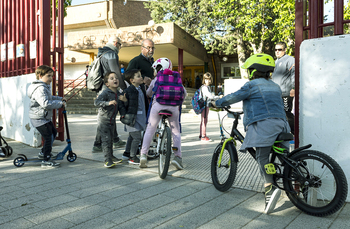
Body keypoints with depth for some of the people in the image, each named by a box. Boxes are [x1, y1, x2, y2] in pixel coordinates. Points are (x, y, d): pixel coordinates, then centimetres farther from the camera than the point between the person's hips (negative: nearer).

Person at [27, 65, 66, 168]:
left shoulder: (45, 87, 13)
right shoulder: (40, 88, -23)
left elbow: (49, 97, 32)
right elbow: (46, 103, -35)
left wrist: (60, 98, 20)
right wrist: (60, 104, -25)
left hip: (45, 117, 11)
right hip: (39, 118, -11)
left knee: (53, 132, 23)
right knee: (48, 137, -7)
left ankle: (43, 153, 36)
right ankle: (46, 160, 4)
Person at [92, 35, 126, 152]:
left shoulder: (101, 54, 18)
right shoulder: (111, 54, -12)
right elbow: (116, 74, -18)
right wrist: (125, 88, -10)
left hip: (102, 90, 10)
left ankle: (116, 140, 29)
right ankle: (97, 145, 0)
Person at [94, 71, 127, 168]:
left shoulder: (118, 94, 6)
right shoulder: (105, 93, -17)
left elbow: (121, 106, 16)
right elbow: (96, 102, -29)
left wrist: (123, 114, 2)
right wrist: (108, 103, -40)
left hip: (112, 121, 7)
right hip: (103, 121, -7)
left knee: (111, 139, 18)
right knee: (106, 140, -8)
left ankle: (111, 156, 32)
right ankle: (107, 160, -3)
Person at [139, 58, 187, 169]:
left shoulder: (156, 79, 14)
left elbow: (149, 93, 25)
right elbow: (184, 93, 14)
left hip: (158, 105, 0)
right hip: (173, 106, 1)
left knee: (150, 130, 12)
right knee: (176, 132, 12)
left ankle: (143, 154, 7)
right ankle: (177, 157, 4)